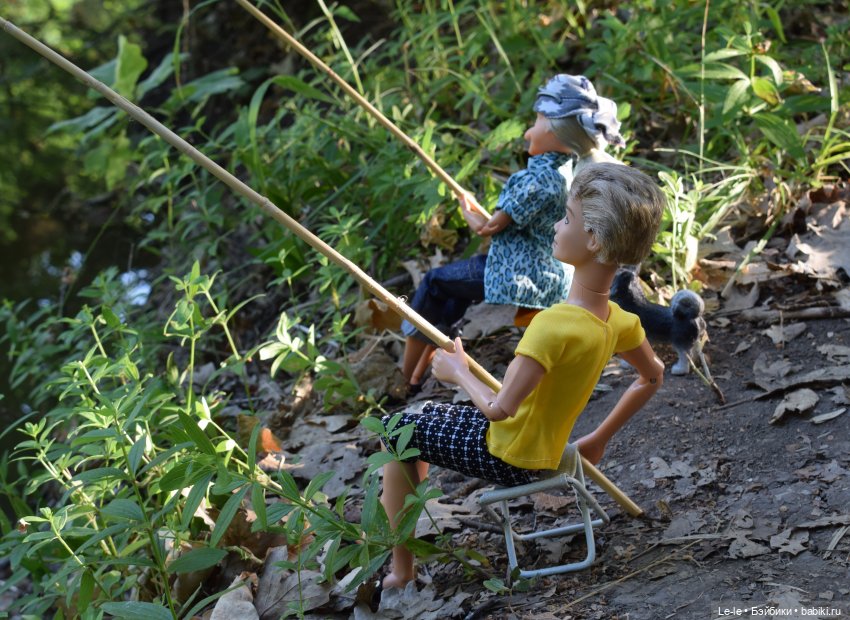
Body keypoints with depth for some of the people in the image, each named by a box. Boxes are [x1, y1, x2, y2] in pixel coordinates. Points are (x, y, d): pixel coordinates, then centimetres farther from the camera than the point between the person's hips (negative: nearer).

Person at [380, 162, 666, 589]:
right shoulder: (617, 321, -9)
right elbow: (653, 378, 7)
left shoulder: (555, 325, -35)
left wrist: (458, 371, -16)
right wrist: (598, 440, 13)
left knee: (396, 430, 10)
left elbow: (499, 409, -35)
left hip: (508, 459, -8)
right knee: (427, 414, 25)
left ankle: (400, 569, 14)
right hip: (545, 451, 8)